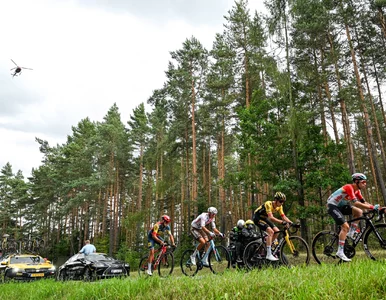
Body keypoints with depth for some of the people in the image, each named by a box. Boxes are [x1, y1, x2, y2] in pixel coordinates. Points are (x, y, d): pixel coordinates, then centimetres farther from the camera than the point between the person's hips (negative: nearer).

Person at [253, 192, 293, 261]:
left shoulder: (279, 206, -6)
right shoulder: (268, 204, -30)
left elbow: (283, 216, -7)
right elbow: (271, 217, -40)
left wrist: (291, 223, -23)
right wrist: (282, 222, -49)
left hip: (265, 218, 8)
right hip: (257, 218, -8)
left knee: (276, 231, -5)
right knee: (270, 231, -24)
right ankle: (269, 255, -21)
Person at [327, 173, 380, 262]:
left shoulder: (357, 190, 5)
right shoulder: (349, 187, -24)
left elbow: (363, 202, 5)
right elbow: (355, 203, -33)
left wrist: (375, 207, -9)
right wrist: (372, 207, -34)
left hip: (340, 206, 9)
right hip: (332, 205, -9)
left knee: (359, 212, -8)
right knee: (345, 226, -19)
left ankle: (351, 234, 2)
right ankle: (340, 252, -15)